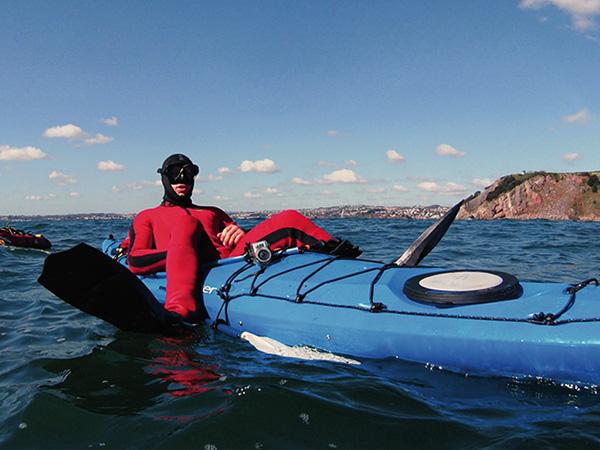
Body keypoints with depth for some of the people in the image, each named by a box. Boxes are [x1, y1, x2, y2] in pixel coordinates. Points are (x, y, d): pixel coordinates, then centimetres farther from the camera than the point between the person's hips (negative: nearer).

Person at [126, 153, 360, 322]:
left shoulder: (214, 212, 39)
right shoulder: (146, 217, 29)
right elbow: (135, 262, 8)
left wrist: (241, 234, -3)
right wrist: (182, 250, -10)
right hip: (187, 272, -3)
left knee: (288, 219, -9)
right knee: (186, 223, -35)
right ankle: (179, 313, -58)